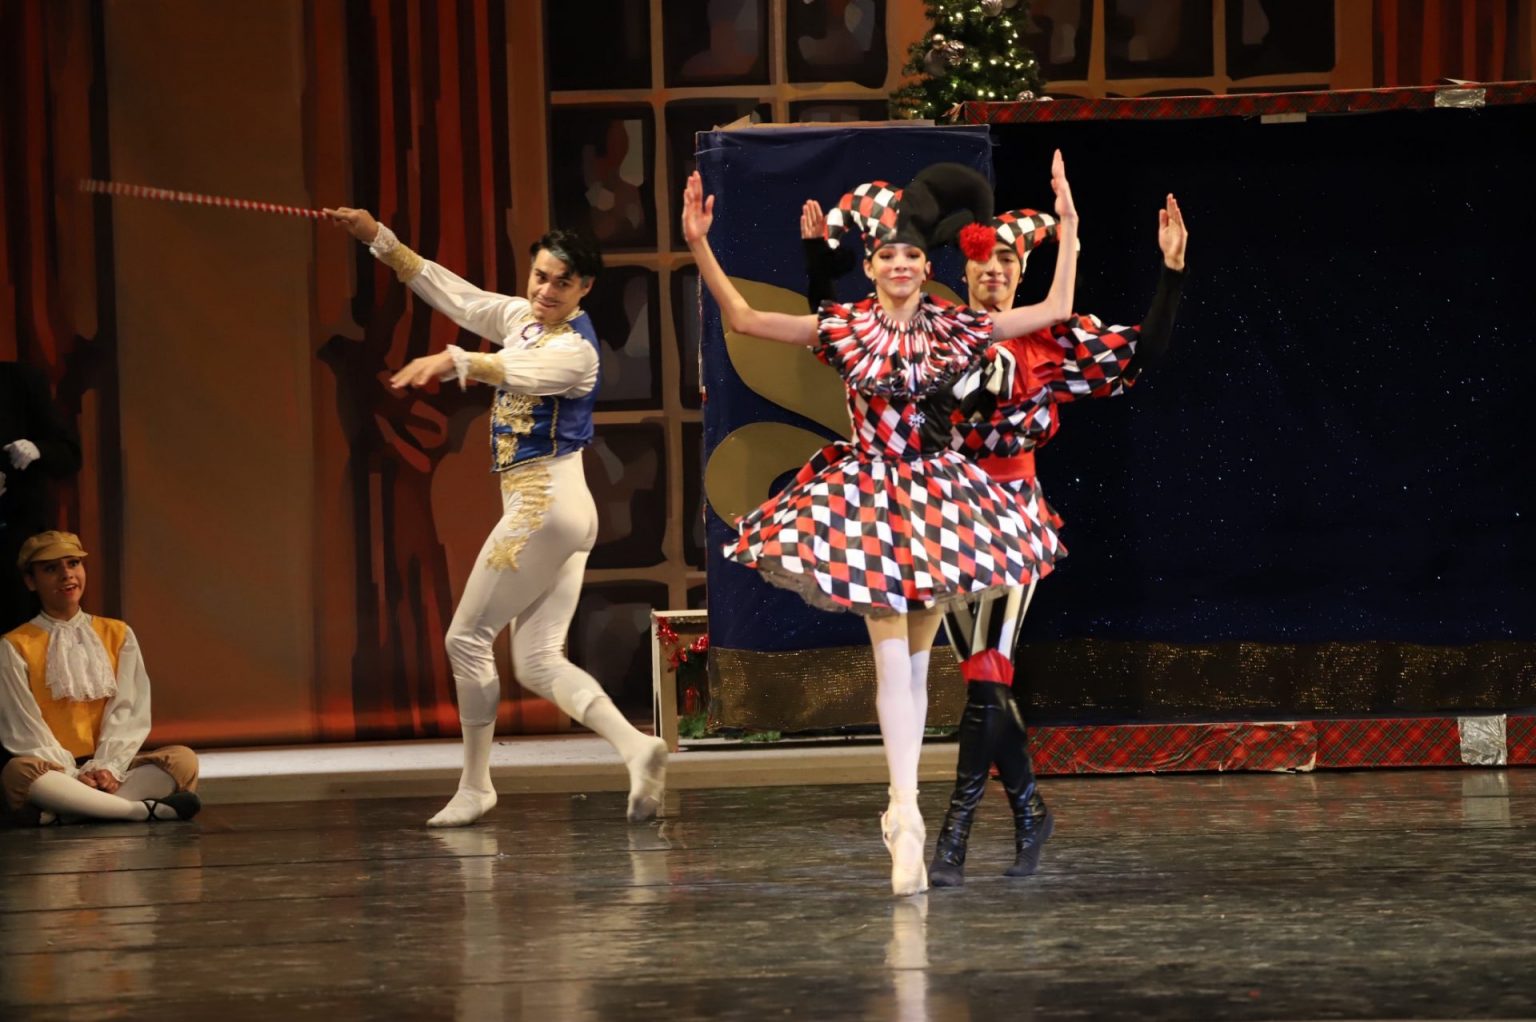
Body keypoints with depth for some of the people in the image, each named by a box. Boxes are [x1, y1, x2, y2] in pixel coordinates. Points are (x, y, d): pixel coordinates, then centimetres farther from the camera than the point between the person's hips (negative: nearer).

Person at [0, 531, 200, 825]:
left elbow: (129, 711, 5)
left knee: (183, 759, -24)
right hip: (52, 773, -3)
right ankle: (144, 808, -40)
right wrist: (74, 777, -17)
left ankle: (66, 811, -38)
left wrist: (108, 768, -13)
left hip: (110, 771, 3)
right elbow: (24, 727, -4)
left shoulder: (118, 635, 13)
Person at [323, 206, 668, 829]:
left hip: (545, 502, -9)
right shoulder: (521, 317, 11)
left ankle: (475, 786, 8)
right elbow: (449, 291, 15)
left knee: (467, 638, -1)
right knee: (539, 662, 1)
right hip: (562, 511, 9)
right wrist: (378, 239, 9)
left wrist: (455, 362, -54)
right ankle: (638, 750, -13)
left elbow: (519, 374, -36)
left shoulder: (575, 350, -15)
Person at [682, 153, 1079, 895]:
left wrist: (1068, 223, 1)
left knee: (916, 661, 7)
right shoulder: (844, 327, -2)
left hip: (938, 494, 2)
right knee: (892, 660, -11)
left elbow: (1055, 309, 5)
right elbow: (744, 319, -5)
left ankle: (901, 810, 16)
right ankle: (907, 815, -14)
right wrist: (700, 247, -14)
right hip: (867, 496, -2)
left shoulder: (953, 328, 2)